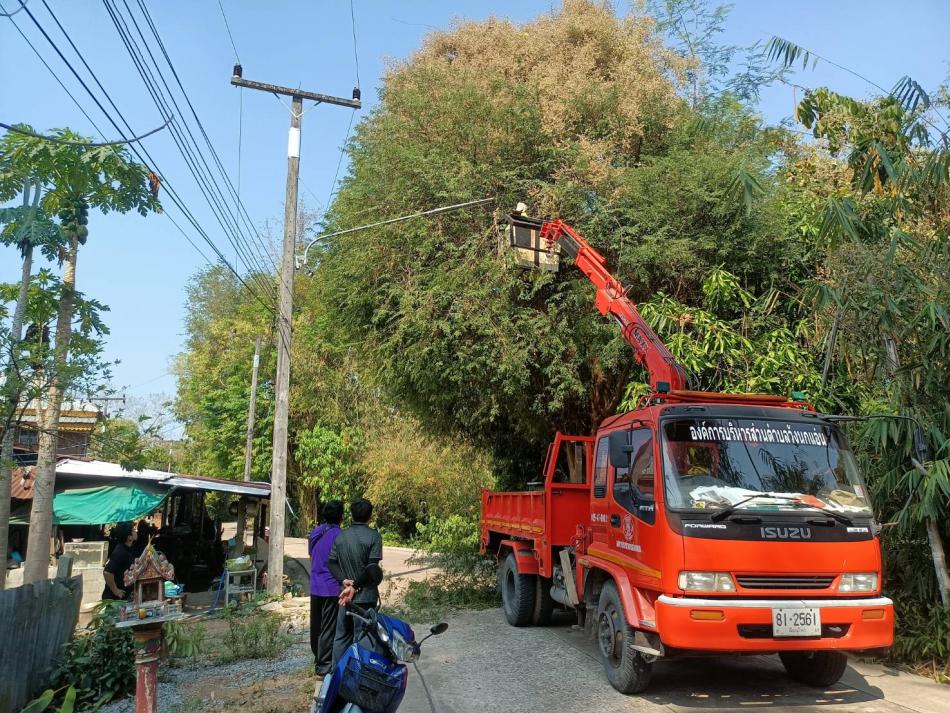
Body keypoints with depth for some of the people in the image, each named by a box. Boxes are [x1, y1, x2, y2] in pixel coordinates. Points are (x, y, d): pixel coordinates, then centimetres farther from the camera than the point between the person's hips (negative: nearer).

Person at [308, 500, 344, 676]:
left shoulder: (315, 533, 6)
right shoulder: (339, 535, -15)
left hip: (315, 587, 7)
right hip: (332, 587, -7)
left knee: (316, 624, 17)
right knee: (329, 628, 0)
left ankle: (317, 657, 30)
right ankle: (324, 664, 3)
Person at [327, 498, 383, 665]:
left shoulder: (340, 536, 6)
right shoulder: (373, 536, -9)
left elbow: (331, 563, 1)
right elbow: (372, 568, -15)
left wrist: (344, 580, -7)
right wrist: (355, 587, -12)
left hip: (345, 594, 4)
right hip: (366, 595, -4)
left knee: (342, 636, 13)